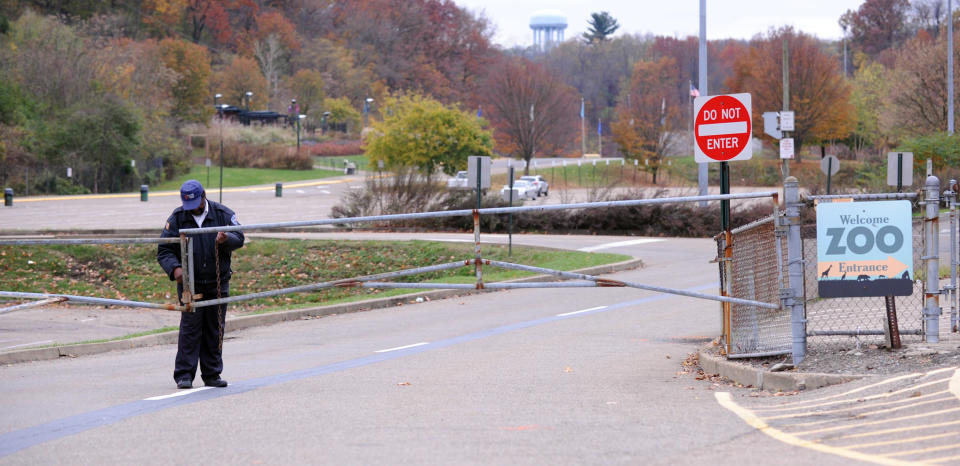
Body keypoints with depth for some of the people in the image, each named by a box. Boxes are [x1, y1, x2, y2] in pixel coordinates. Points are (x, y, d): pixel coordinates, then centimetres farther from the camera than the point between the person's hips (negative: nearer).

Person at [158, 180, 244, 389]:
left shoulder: (222, 214, 1)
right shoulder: (177, 218, -1)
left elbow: (239, 238, -3)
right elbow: (164, 250, -2)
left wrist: (226, 240, -27)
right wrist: (174, 268, -22)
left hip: (218, 283, 2)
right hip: (190, 283, -2)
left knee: (215, 330, 7)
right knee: (190, 328, -8)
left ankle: (212, 374, 15)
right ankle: (184, 375, -6)